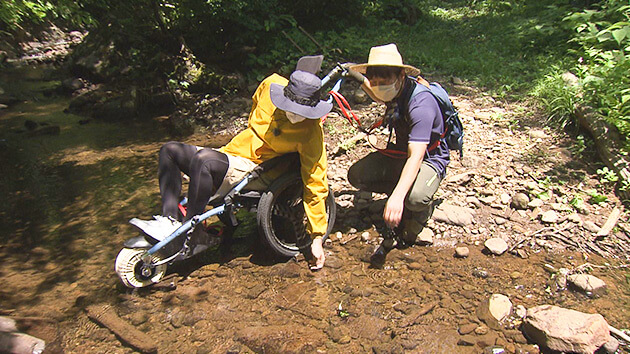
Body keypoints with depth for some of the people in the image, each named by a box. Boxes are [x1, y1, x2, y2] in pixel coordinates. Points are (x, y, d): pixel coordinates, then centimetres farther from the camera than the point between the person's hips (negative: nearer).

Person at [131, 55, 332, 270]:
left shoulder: (311, 133, -21)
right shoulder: (272, 84, -7)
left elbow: (316, 186, -17)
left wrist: (317, 238, -15)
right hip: (229, 154, 8)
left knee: (203, 159, -33)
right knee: (170, 150, 6)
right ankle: (169, 220, -4)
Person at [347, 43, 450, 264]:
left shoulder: (421, 104, -32)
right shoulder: (394, 90, -8)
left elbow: (416, 157, -41)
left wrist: (397, 196, -53)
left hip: (430, 158, -7)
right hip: (401, 152, 7)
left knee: (415, 198, -38)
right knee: (356, 175, -12)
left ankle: (424, 208, 1)